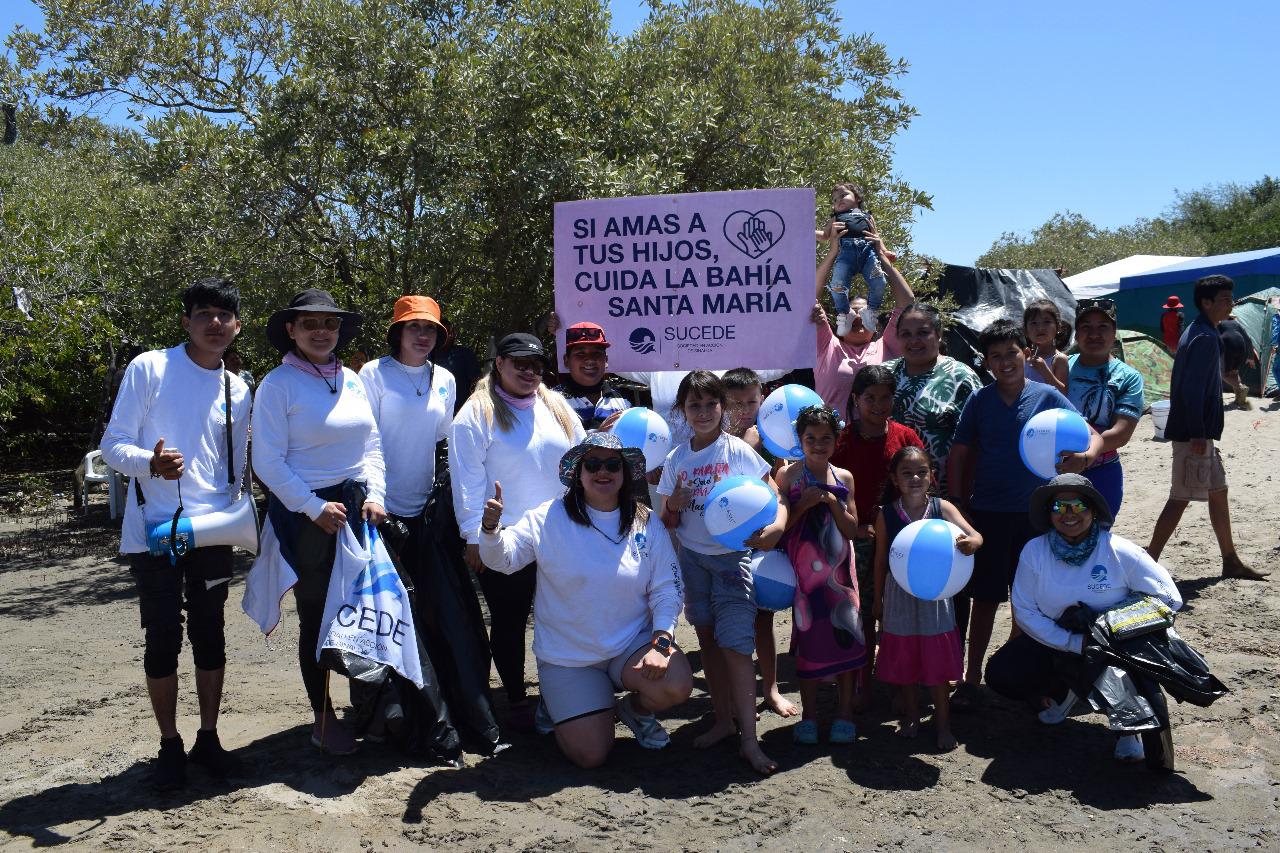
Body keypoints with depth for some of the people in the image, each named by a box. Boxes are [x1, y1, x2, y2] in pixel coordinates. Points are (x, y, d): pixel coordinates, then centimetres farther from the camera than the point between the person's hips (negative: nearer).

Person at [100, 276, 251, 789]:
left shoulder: (237, 390, 8)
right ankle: (169, 746, 17)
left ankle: (208, 738, 23)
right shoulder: (149, 368, -5)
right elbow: (113, 445, -7)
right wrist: (150, 464, -27)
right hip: (154, 530, -4)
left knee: (210, 636, 10)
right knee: (163, 640, 2)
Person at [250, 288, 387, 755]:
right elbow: (268, 463, -11)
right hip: (305, 512, -5)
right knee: (316, 615, 5)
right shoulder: (277, 385, -7)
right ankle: (323, 718, 19)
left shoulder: (351, 379, 9)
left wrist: (374, 495, -3)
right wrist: (316, 508, -14)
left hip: (357, 506, 5)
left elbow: (371, 444, 11)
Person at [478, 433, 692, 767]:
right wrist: (491, 529, -37)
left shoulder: (647, 523, -2)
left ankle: (635, 708, 11)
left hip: (633, 644, 2)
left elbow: (666, 589, -4)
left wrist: (661, 642, -18)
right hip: (568, 657, -2)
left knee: (678, 687, -26)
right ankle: (556, 702, 24)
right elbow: (503, 558, -16)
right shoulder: (549, 518, -8)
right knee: (590, 755, -9)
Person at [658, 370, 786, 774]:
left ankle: (748, 738, -5)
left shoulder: (739, 451, -8)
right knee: (707, 637, 11)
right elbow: (668, 523, 7)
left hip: (733, 555, -4)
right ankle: (723, 719, 26)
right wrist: (674, 506, -16)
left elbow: (774, 499, -11)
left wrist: (774, 527, -31)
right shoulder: (676, 459, 2)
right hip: (691, 556, 4)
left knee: (735, 643, -11)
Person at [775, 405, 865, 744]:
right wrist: (803, 504, -16)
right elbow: (781, 525, -2)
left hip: (838, 568, 2)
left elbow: (852, 529, 2)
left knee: (845, 633, -2)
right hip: (804, 567, -2)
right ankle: (809, 715, 13)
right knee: (808, 636, 2)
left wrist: (832, 502, -11)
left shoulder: (844, 478, 6)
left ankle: (844, 712, 12)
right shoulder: (788, 475, 0)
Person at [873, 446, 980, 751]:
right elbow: (881, 560, 2)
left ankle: (942, 722, 24)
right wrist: (878, 601, 7)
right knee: (904, 659, 13)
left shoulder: (942, 508, -8)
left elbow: (975, 535, -19)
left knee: (938, 660, 7)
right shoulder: (886, 515, -7)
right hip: (900, 596, 1)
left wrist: (970, 542, -44)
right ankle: (911, 715, 34)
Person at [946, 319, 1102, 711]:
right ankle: (972, 679, 17)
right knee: (985, 598, 6)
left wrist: (1084, 456, -29)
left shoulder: (1047, 396, -2)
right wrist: (956, 504, -3)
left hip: (1036, 514, 0)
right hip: (987, 513, 0)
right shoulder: (979, 401, 0)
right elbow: (959, 454, 4)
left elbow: (1092, 435, -6)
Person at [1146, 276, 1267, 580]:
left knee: (1218, 492, 15)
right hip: (1193, 434, -11)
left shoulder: (1198, 333, 15)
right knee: (1181, 498, -6)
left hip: (1198, 432, 11)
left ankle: (1231, 562, 24)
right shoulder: (1205, 338, -16)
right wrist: (1198, 434, -24)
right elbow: (1193, 389, -23)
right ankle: (1149, 563, 0)